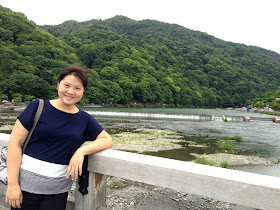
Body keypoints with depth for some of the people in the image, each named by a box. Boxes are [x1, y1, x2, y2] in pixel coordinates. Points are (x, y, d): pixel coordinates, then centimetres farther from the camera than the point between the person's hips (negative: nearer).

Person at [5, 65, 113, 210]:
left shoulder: (84, 119, 3)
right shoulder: (37, 107, -4)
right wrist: (12, 184, -9)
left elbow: (108, 140, 2)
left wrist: (81, 151, -15)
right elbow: (15, 143, -5)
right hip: (26, 186, -1)